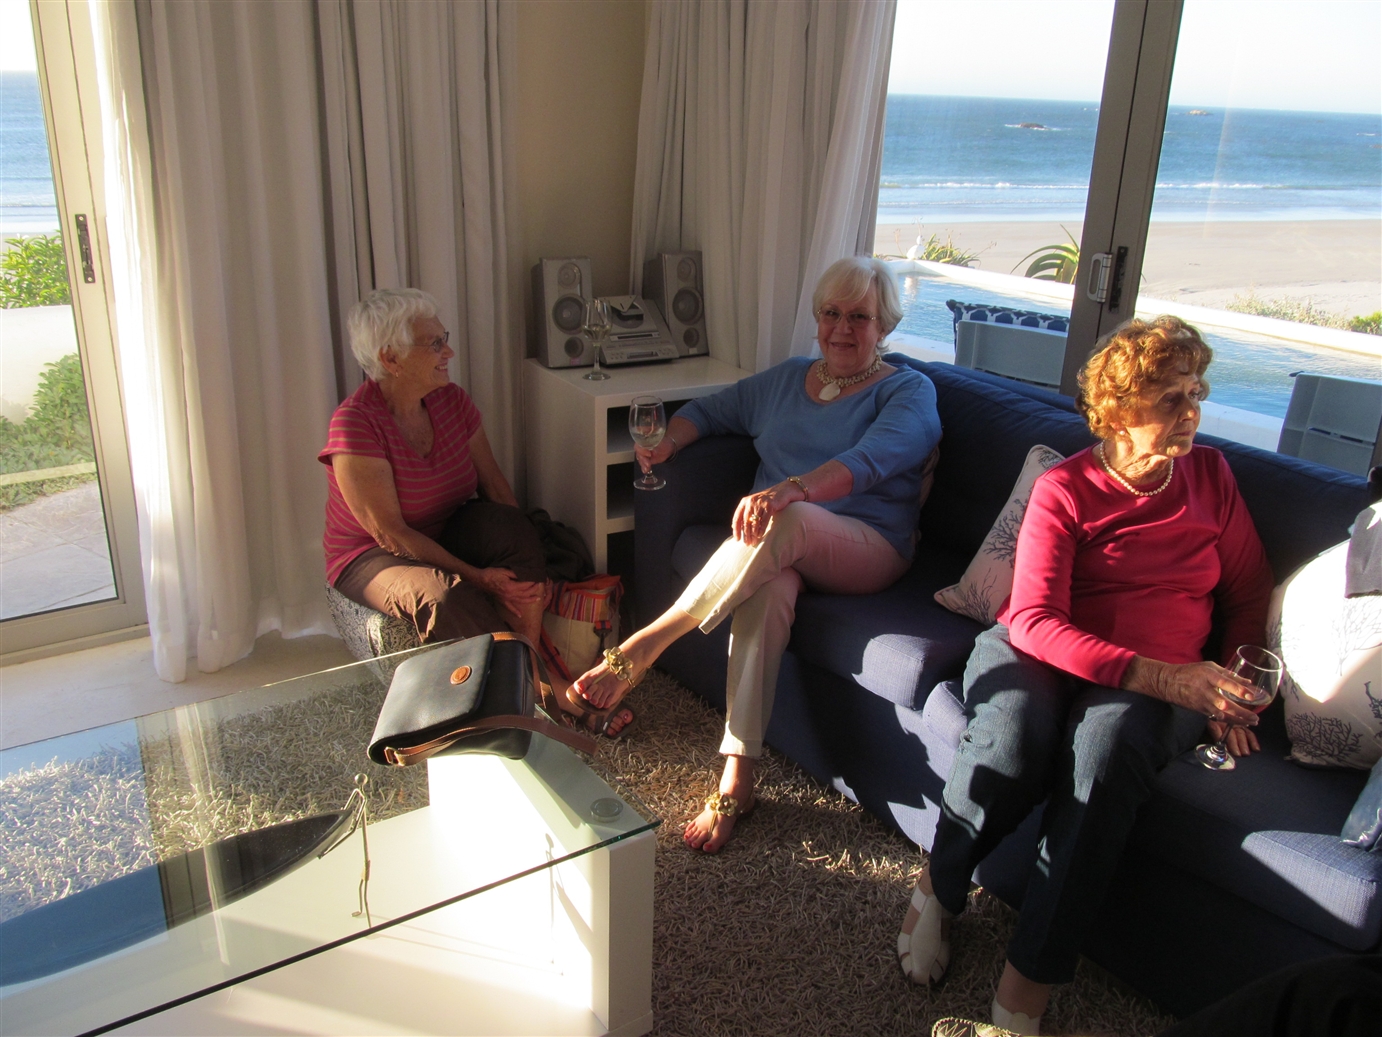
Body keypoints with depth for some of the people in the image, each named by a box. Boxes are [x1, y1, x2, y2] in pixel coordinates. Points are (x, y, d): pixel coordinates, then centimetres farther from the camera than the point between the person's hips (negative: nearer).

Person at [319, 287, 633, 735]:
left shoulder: (452, 400, -3)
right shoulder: (355, 424, -22)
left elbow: (495, 485, -1)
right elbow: (389, 533, -24)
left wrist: (527, 562, -15)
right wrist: (475, 575, -28)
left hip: (447, 534, 5)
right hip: (372, 556, -5)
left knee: (513, 528, -27)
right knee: (446, 598, -36)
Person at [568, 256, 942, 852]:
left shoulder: (909, 393, 1)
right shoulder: (786, 379, 20)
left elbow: (871, 459, -19)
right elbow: (710, 411, 26)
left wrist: (791, 489, -38)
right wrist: (669, 442, 2)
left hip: (865, 549, -4)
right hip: (779, 546, 4)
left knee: (786, 523, -38)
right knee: (765, 586, -34)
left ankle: (641, 649, -34)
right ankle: (736, 780, -34)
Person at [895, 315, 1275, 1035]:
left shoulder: (1209, 475, 10)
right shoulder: (1064, 489, -4)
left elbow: (1250, 592, 21)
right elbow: (1035, 622, -15)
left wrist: (1232, 688, 4)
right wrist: (1164, 676, -25)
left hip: (1156, 682, 2)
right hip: (1037, 653, -2)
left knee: (1108, 742, -36)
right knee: (1014, 740, -38)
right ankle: (937, 891, -6)